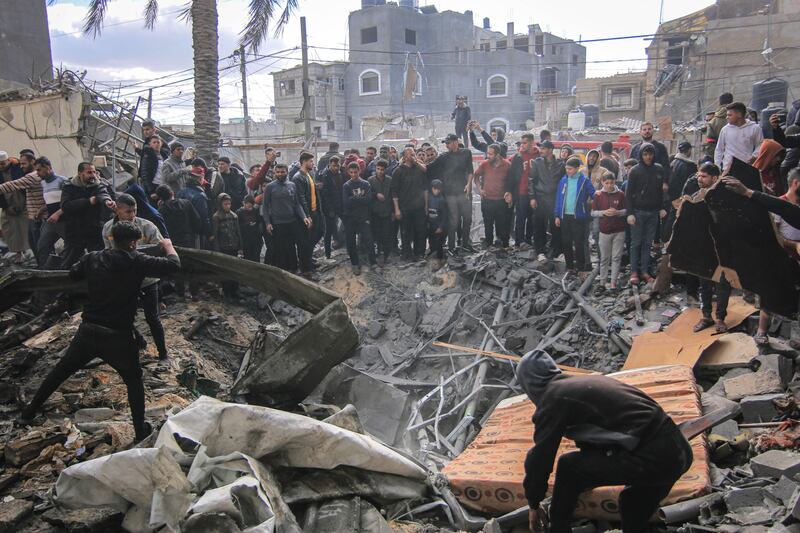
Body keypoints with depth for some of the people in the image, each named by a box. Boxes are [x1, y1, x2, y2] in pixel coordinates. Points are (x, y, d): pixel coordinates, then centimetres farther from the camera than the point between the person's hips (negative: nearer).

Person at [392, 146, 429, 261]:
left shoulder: (420, 169, 7)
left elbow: (425, 188, 14)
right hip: (405, 208, -3)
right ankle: (408, 255, 14)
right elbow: (394, 192, -5)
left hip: (420, 207, 3)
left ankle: (419, 253, 18)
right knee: (406, 233, 3)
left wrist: (426, 205, 11)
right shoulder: (399, 171, -4)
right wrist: (397, 209, -9)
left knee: (421, 232, 5)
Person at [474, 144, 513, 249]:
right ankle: (489, 245, 22)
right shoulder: (484, 164, -3)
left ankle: (505, 245, 16)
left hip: (502, 200, -1)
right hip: (486, 200, 1)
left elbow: (511, 181, 5)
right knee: (488, 224, 10)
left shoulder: (507, 165, -6)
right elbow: (476, 176, 12)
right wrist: (479, 189, 2)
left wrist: (509, 192, -7)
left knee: (503, 224, 4)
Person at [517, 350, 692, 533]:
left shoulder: (552, 398, 0)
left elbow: (540, 456, 5)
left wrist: (533, 505, 20)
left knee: (568, 467, 9)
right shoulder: (587, 382, 25)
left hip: (650, 455, -8)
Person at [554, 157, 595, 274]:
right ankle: (570, 267, 22)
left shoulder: (584, 181, -6)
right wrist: (557, 215, 5)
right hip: (565, 216, 4)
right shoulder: (563, 180, 6)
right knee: (566, 242, 10)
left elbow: (594, 195, -5)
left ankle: (581, 268, 10)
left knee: (578, 243, 1)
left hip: (578, 217, -4)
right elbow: (559, 198, 7)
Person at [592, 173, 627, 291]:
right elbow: (593, 212, 2)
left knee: (616, 257, 1)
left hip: (619, 231, 0)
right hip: (605, 231, 0)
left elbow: (627, 210, 5)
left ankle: (613, 282, 5)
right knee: (604, 258, 8)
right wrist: (604, 212, -15)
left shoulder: (620, 194, 0)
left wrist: (618, 212, -15)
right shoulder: (598, 195, 0)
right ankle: (603, 280, 18)